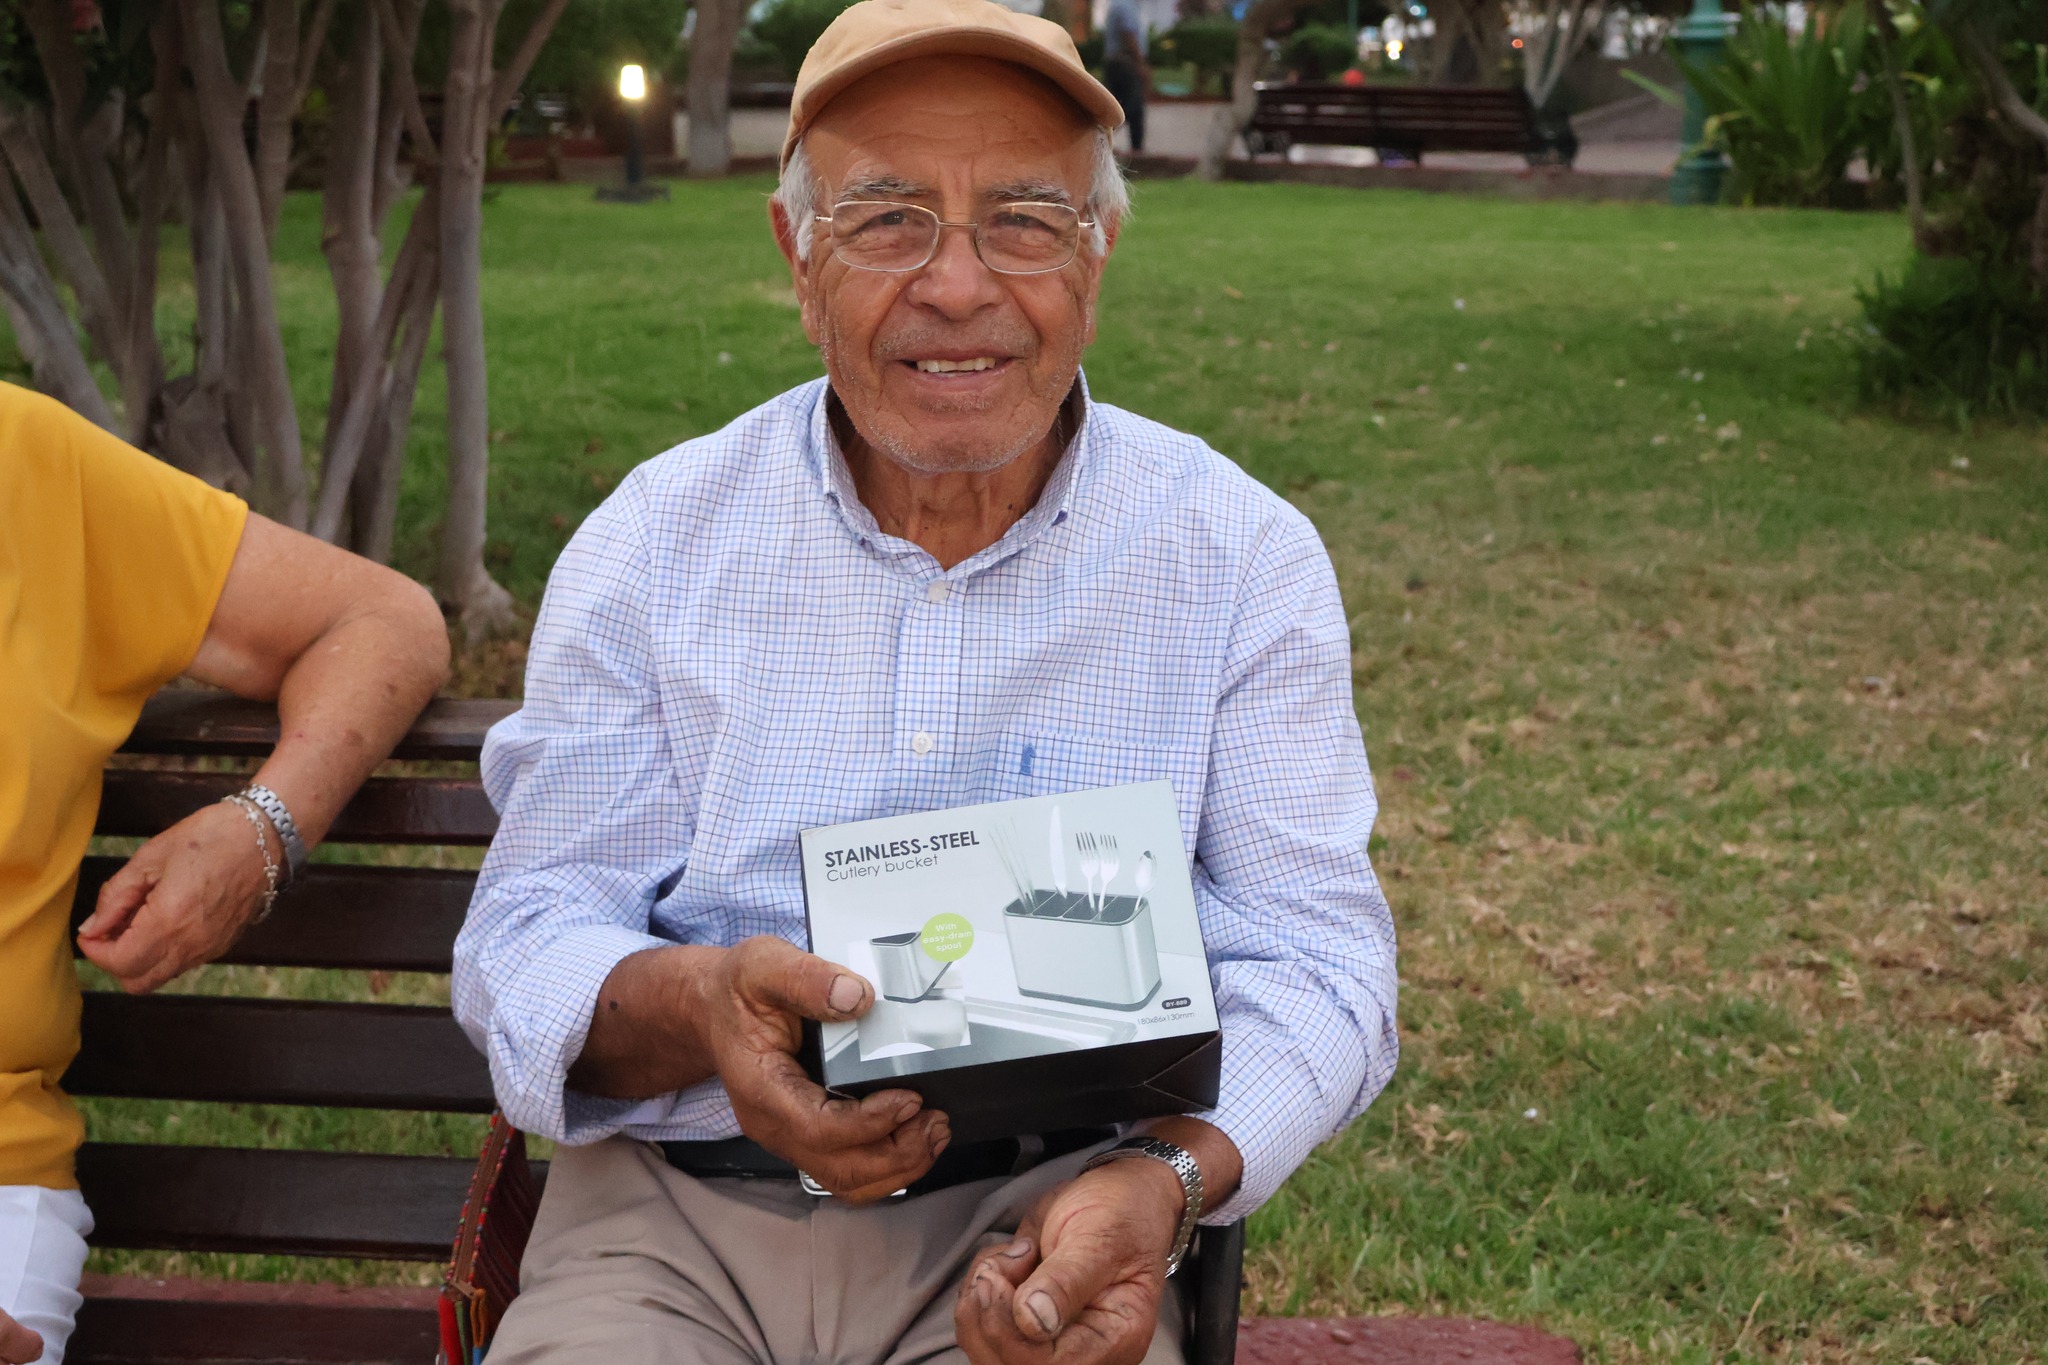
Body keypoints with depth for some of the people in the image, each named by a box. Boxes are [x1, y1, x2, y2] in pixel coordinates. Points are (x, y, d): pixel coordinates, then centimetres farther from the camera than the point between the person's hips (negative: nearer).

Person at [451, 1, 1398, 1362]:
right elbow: (528, 943, 1)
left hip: (1042, 1214, 1)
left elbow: (1311, 955, -2)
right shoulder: (652, 541, 3)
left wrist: (1165, 1175, -23)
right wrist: (696, 1007, -23)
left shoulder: (1243, 556, 1)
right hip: (673, 1209, 0)